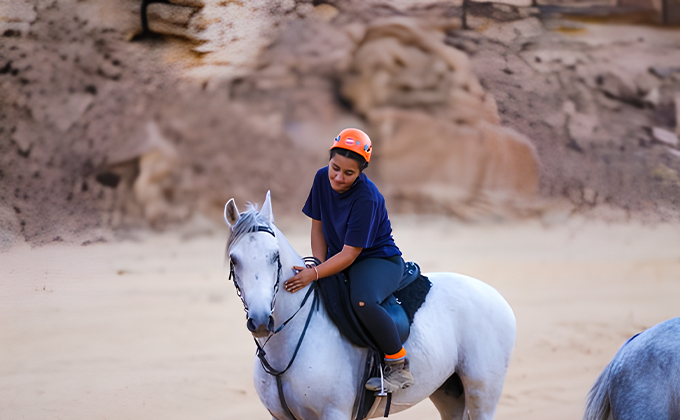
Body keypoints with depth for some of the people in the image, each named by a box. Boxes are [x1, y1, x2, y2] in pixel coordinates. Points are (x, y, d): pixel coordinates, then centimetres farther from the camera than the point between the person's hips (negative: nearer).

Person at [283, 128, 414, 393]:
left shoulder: (366, 198, -27)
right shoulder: (323, 179, -7)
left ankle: (399, 366, -21)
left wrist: (316, 274, -36)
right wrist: (318, 267, -7)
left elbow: (350, 254, -27)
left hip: (378, 260, -8)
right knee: (298, 293, -7)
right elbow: (318, 225, 5)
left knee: (362, 302, -38)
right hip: (337, 259, 8)